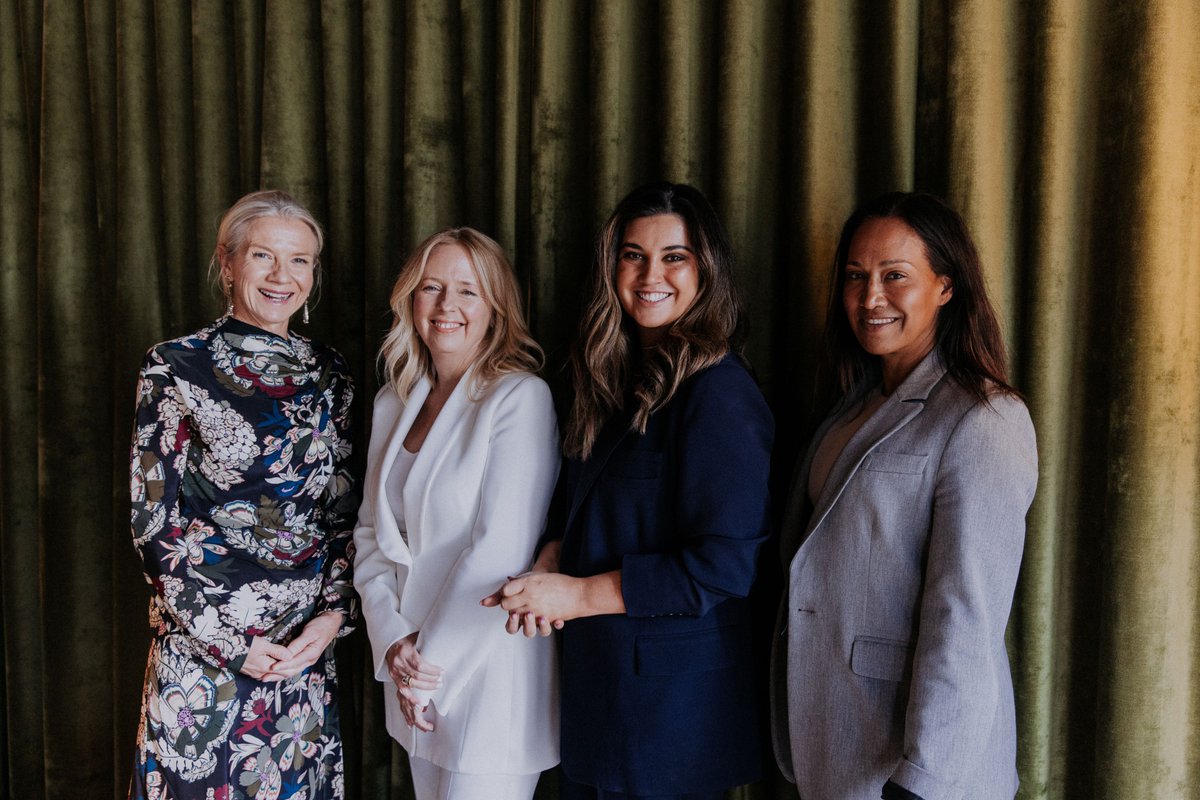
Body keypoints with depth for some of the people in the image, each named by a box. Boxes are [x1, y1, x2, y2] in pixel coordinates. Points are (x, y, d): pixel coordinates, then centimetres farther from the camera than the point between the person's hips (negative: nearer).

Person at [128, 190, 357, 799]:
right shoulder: (175, 368, -7)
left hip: (308, 644, 4)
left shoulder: (328, 375, 5)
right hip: (202, 644, -3)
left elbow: (343, 510, 8)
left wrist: (333, 613, -6)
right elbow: (153, 519, -8)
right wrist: (231, 639, -12)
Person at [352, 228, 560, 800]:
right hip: (411, 667, 6)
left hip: (490, 673, -6)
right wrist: (392, 639, -5)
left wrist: (433, 659, -12)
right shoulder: (394, 403, 7)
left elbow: (500, 547, -18)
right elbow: (372, 531, 8)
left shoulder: (520, 398, -14)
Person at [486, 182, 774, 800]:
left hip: (672, 697, -8)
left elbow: (724, 565, -23)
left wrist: (578, 594, -18)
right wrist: (546, 571, -6)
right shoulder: (616, 381, 8)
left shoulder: (718, 392, -18)